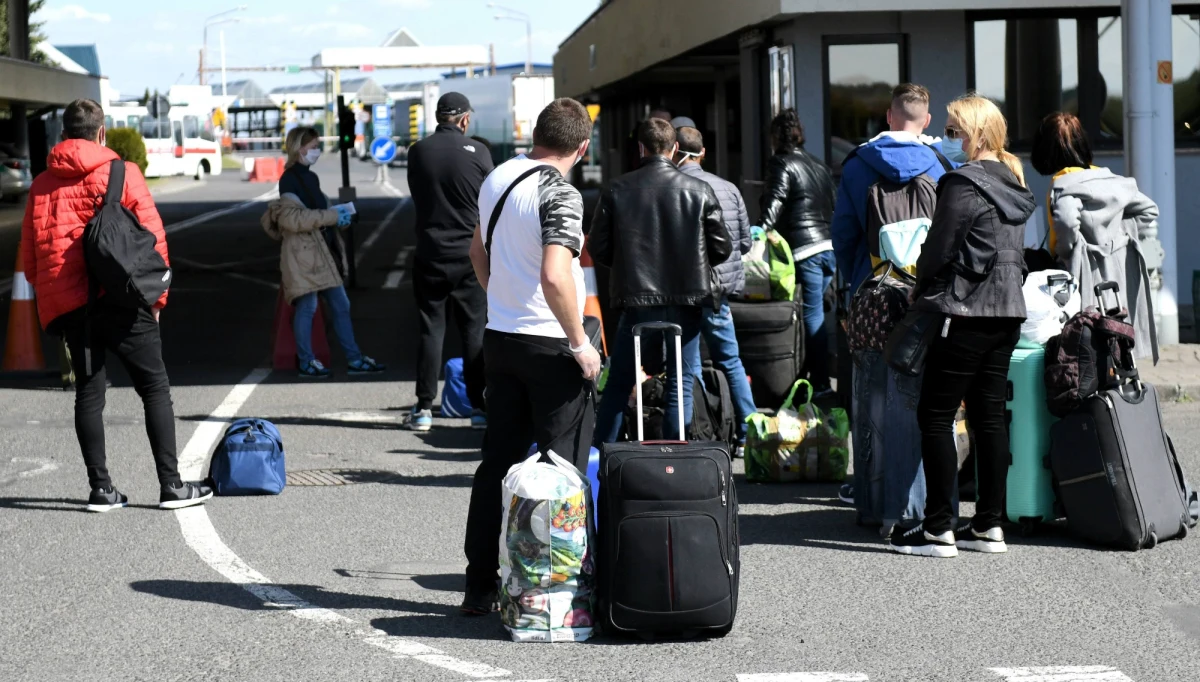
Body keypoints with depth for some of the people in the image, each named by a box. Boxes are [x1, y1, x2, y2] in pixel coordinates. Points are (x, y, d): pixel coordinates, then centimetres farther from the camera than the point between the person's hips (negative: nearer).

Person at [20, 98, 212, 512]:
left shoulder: (42, 185, 11)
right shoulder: (121, 172, 0)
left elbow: (29, 255, 11)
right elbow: (152, 234, -4)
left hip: (64, 303, 4)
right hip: (119, 298, -4)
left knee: (89, 392, 9)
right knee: (154, 387, 3)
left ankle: (101, 488, 4)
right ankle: (171, 485, -2)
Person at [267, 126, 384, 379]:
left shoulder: (309, 177, 17)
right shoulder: (289, 180, -12)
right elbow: (291, 218, -22)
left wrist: (336, 215, 11)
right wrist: (331, 216, -20)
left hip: (322, 251, 9)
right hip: (303, 252, -9)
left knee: (340, 305, 9)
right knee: (307, 306, -4)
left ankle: (354, 360, 12)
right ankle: (306, 362, 5)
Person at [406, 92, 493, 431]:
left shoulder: (418, 152, -2)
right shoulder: (477, 152, -7)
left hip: (430, 254, 1)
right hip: (471, 254, -1)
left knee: (430, 330, 5)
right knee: (474, 330, 5)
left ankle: (424, 408, 4)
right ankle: (478, 407, 6)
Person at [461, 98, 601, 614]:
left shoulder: (496, 180, 9)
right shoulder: (559, 194, -17)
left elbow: (479, 252, 23)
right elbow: (554, 277, -27)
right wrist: (580, 343, -18)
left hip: (500, 339, 8)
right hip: (550, 346, -7)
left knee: (498, 461, 12)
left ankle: (480, 586, 15)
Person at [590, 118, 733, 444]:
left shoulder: (617, 191, -4)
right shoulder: (699, 191, -4)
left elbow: (598, 248, -1)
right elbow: (722, 248, 1)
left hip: (637, 302, 0)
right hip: (686, 302, 0)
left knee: (618, 385, 11)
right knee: (680, 385, 8)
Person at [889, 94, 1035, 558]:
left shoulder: (964, 184, -14)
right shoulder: (1011, 183, 13)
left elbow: (939, 247, -12)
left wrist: (921, 291, 6)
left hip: (967, 311, -9)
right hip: (1008, 311, 9)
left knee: (935, 415, -4)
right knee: (989, 415, 11)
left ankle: (938, 529, -5)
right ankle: (989, 525, 12)